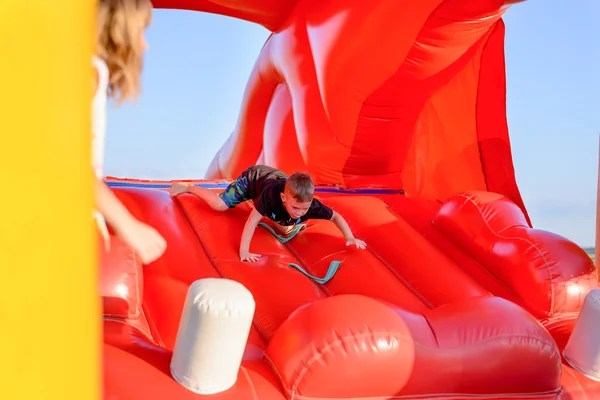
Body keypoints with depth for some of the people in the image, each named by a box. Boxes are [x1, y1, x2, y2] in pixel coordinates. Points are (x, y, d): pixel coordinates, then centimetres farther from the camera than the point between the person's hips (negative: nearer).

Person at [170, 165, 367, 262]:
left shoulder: (311, 205, -39)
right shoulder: (272, 194, -49)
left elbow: (336, 216, -26)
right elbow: (253, 220, -46)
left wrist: (350, 238, -36)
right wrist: (243, 250, -54)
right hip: (253, 177, -5)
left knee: (284, 230, 14)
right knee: (219, 205, -15)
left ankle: (255, 200, 38)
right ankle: (186, 187, 13)